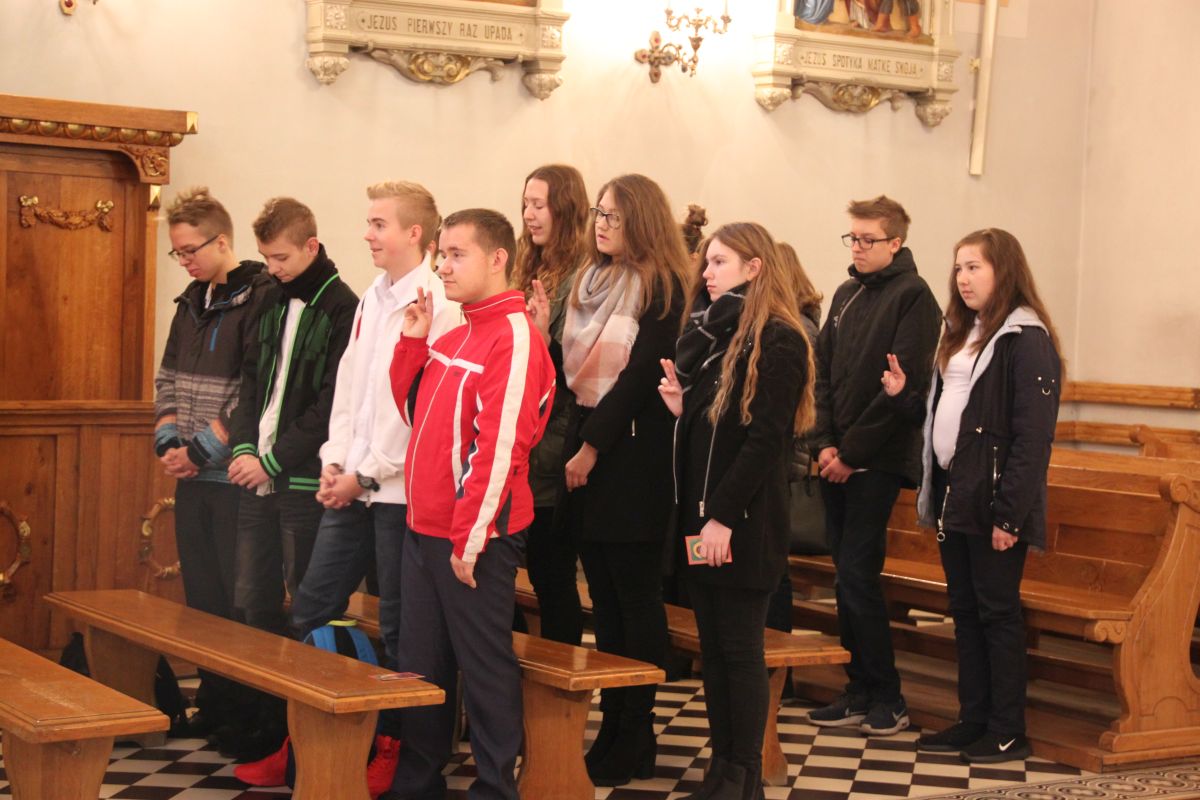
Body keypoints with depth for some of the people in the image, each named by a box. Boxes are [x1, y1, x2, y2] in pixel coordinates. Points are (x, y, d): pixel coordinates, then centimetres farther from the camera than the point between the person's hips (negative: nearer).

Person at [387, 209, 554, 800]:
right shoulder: (453, 339, 13)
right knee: (420, 667, 16)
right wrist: (413, 343, 7)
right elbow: (414, 411, 19)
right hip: (425, 529, 9)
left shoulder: (513, 337, -15)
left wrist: (470, 539, -20)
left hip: (475, 538, -9)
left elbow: (500, 447, -20)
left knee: (485, 669, 2)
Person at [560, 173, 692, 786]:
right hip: (585, 444, 7)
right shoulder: (590, 280, 15)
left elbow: (641, 374, -14)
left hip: (632, 453, -7)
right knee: (604, 598, 9)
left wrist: (593, 447, -13)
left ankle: (636, 741, 8)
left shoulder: (661, 286, -8)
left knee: (635, 599, 0)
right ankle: (613, 728, 15)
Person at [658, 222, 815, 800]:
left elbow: (766, 438, -17)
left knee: (740, 650, 0)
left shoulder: (776, 341, -11)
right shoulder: (705, 332, 14)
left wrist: (723, 515, -20)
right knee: (712, 647, 11)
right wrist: (679, 406, -2)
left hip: (743, 521, -8)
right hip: (698, 513, 8)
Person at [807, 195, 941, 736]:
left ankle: (886, 699, 1)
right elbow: (824, 372, 14)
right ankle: (861, 693, 15)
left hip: (877, 461, -7)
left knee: (857, 575, -9)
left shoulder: (912, 296, -7)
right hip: (836, 461, 7)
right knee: (848, 576, 8)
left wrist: (852, 451, -13)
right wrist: (824, 442, 0)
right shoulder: (846, 295, 15)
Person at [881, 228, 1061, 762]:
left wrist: (1010, 515, -21)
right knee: (965, 612, 13)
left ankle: (1008, 733, 8)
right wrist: (905, 395, 3)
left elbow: (1032, 437, -17)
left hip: (993, 502, -8)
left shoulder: (1027, 340, -12)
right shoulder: (962, 336, 16)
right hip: (953, 496, 8)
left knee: (998, 613, -1)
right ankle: (973, 720, 22)